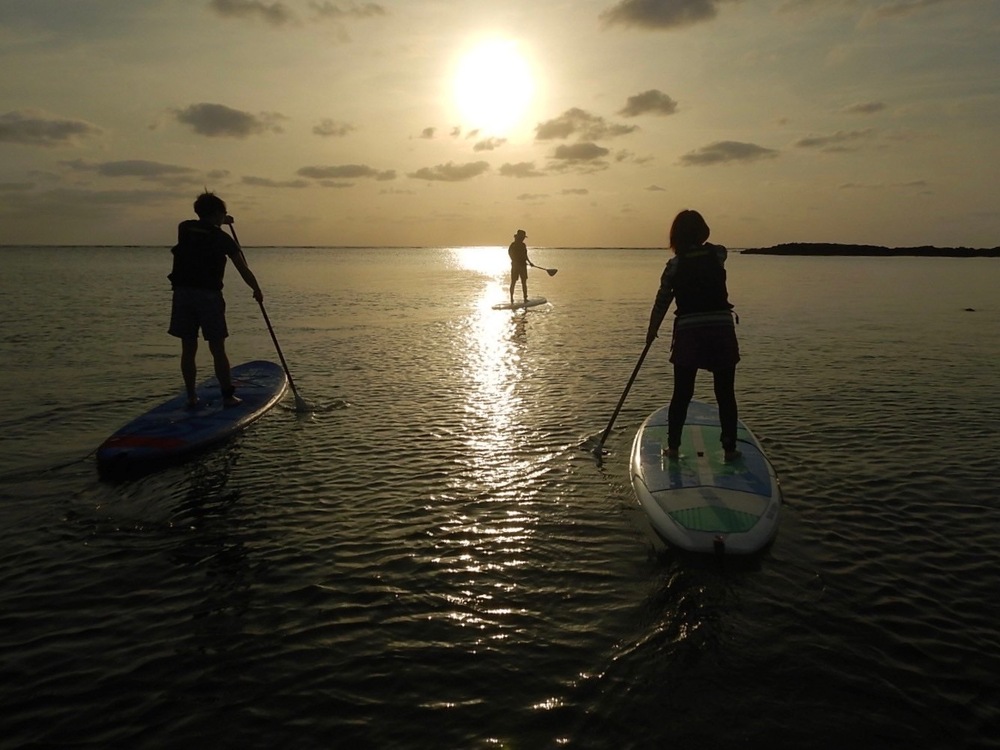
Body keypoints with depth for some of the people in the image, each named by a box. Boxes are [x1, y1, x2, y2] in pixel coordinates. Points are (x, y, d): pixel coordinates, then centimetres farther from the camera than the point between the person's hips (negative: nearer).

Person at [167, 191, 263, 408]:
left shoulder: (184, 228, 9)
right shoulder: (222, 238, -3)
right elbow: (244, 270, -1)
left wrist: (220, 223, 40)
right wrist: (257, 291, 13)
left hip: (182, 293, 4)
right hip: (209, 295, -4)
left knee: (188, 348, 8)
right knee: (217, 349, 2)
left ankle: (191, 397, 10)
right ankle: (228, 396, 4)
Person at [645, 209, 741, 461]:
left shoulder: (675, 265, -2)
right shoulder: (718, 254, 2)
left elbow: (662, 301, 2)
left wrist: (652, 331, 14)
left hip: (688, 334, -1)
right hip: (722, 331, 1)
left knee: (681, 395, 10)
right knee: (725, 395, 10)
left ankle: (673, 447, 17)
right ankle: (730, 448, 16)